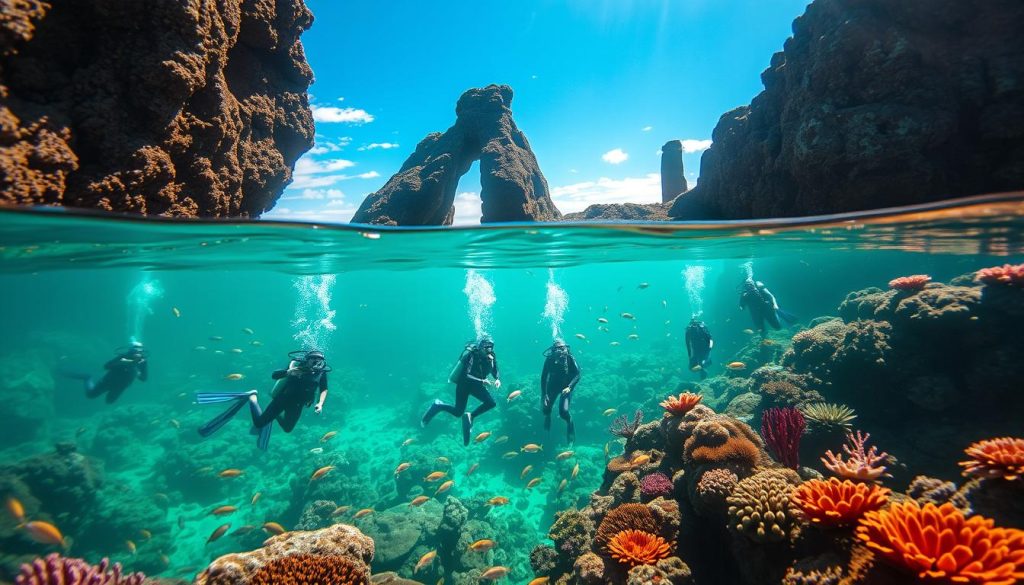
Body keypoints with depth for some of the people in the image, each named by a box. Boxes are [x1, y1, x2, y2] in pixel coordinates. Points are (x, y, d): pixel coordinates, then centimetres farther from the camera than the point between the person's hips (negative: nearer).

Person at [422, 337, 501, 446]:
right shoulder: (471, 355, -28)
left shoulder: (491, 357, -10)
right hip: (463, 384, -6)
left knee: (491, 403, -11)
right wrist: (482, 381, -40)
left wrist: (497, 380, -18)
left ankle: (470, 416, 6)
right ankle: (438, 406, 24)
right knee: (458, 413, 0)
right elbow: (465, 376, -34)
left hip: (475, 384, 6)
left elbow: (495, 371, 3)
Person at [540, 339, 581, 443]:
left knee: (563, 412, -20)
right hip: (553, 385, 2)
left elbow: (577, 375, -17)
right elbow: (543, 377, -9)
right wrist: (544, 395, -13)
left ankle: (570, 425, 16)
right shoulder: (549, 359, -14)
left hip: (566, 386, -2)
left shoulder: (569, 358, -19)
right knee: (546, 409, -3)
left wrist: (569, 387, -31)